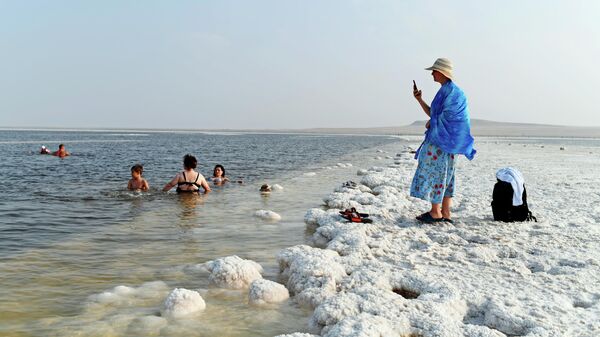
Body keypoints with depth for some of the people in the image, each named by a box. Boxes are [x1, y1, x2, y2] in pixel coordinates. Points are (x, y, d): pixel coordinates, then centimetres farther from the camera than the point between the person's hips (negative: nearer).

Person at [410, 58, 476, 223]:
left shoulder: (451, 90, -13)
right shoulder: (444, 90, 18)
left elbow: (444, 117, -17)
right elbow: (432, 114, 20)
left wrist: (430, 123, -1)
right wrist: (419, 99, 12)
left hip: (444, 140, -10)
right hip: (440, 139, 10)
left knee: (436, 172, -6)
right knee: (445, 175, 9)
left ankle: (435, 212, -1)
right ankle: (445, 212, 13)